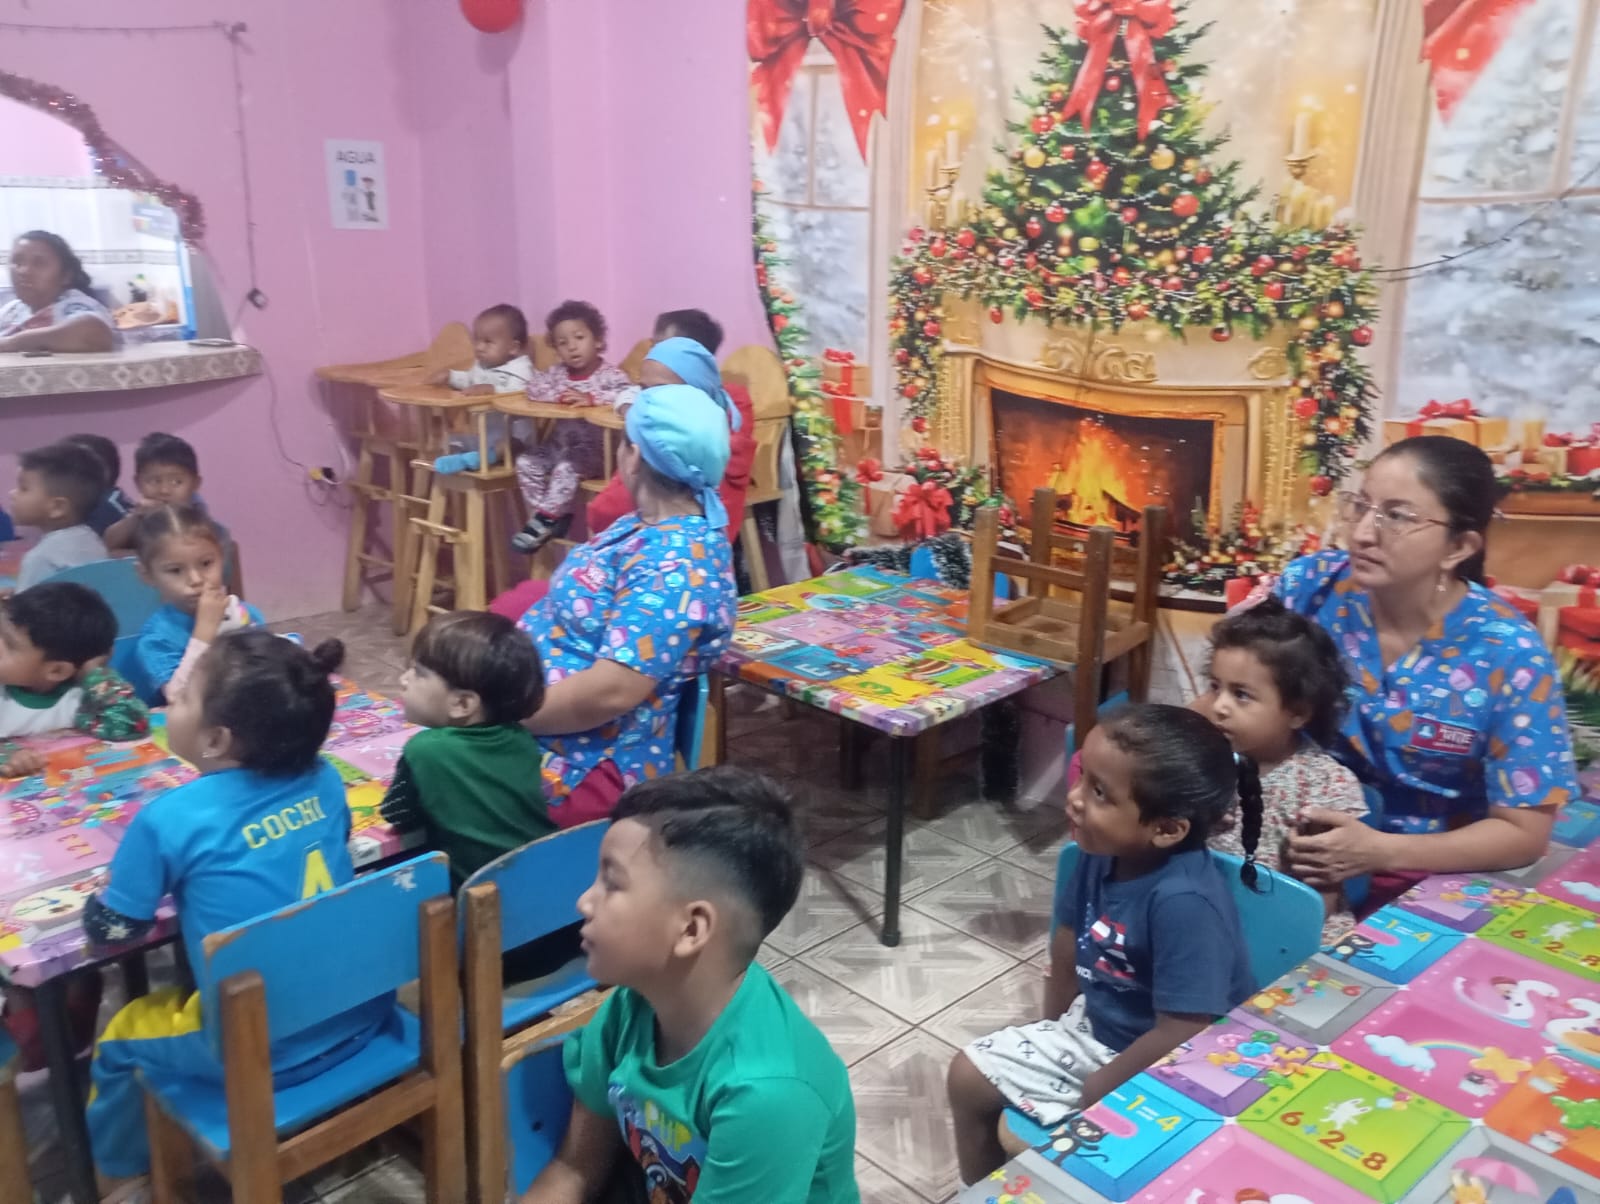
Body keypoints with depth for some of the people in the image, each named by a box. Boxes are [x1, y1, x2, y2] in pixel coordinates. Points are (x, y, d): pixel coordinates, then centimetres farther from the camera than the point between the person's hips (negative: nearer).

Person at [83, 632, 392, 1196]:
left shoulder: (169, 819, -17)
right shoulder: (322, 779, -3)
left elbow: (108, 929, -4)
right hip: (361, 1016, 5)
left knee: (119, 1039, 24)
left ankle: (118, 1175, 42)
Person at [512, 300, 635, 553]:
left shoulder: (610, 374, -11)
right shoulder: (558, 373, 6)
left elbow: (629, 395, -28)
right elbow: (534, 388, -2)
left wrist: (591, 398, -34)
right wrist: (559, 396, -19)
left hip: (594, 449, -7)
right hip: (561, 444, 7)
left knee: (566, 469, -30)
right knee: (527, 462, -6)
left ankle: (546, 518, -16)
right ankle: (550, 518, -4)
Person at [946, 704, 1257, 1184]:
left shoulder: (1185, 902, -35)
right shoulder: (1103, 852, -13)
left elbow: (1179, 1038, -30)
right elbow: (1070, 938, 6)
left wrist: (1090, 1098, -18)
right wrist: (1054, 1028, 14)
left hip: (1157, 1073, -7)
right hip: (1091, 1027, 8)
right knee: (970, 1077, 10)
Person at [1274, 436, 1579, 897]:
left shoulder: (1510, 658, -14)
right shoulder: (1309, 586, -8)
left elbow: (1524, 833, -9)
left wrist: (1381, 853, -22)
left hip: (1433, 885, -1)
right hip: (1294, 853, 2)